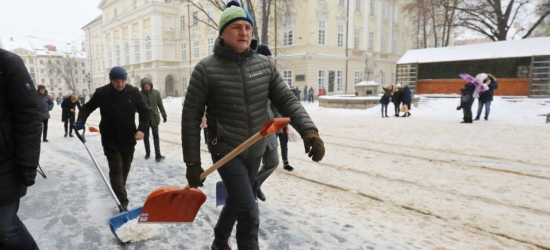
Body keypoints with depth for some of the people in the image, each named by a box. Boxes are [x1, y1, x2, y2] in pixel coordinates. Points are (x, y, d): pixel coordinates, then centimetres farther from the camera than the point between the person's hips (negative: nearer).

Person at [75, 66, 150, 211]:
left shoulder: (133, 92, -7)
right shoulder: (101, 93, -9)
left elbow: (144, 111, -1)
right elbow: (88, 107, 5)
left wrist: (141, 129, -15)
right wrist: (81, 120, -15)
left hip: (128, 138, 2)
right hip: (110, 139, -2)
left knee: (125, 168, 17)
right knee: (116, 170, -5)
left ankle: (119, 192, 42)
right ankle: (123, 202, -4)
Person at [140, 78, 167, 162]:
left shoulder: (156, 92, -5)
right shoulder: (139, 94, -8)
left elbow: (160, 105, 3)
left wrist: (164, 115, 6)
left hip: (154, 117, 0)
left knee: (156, 136, 2)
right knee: (145, 136, 13)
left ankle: (158, 155, 4)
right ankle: (147, 152, 30)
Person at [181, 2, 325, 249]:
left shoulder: (265, 65, -1)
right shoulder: (206, 69, -12)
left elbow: (287, 100, -4)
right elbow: (191, 117, -9)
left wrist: (309, 130, -22)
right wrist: (192, 163, -9)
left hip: (255, 151, 5)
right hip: (226, 151, -5)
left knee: (236, 201, 23)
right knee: (249, 214, -8)